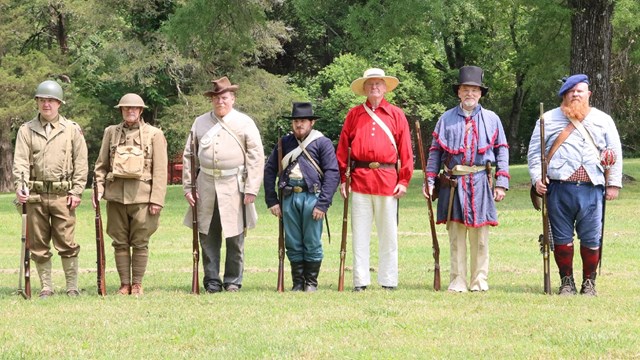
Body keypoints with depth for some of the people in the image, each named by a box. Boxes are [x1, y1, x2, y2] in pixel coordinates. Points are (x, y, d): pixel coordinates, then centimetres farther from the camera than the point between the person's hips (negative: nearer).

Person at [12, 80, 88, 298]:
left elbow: (81, 163, 5)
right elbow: (20, 161, 2)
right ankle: (46, 287, 13)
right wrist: (20, 187, -14)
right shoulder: (26, 130, 10)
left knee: (66, 243, -4)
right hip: (35, 196, 2)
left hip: (63, 195, -2)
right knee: (39, 245, 5)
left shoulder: (72, 130, 7)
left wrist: (77, 191, -3)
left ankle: (72, 287, 3)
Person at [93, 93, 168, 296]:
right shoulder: (111, 132, 12)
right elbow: (101, 165, 14)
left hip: (142, 196, -2)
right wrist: (98, 189, 0)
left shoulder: (154, 135, 4)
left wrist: (157, 199, -7)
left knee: (140, 242, 0)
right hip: (116, 195, 2)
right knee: (120, 242, 4)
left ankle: (137, 284, 7)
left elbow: (160, 171, 0)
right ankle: (124, 284, 11)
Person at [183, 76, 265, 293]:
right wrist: (188, 187, 8)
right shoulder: (200, 123, 12)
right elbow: (189, 156, 15)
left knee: (235, 238, 1)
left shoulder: (244, 123, 3)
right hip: (206, 187, 3)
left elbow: (256, 157, -1)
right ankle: (212, 281, 10)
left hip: (234, 188, -3)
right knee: (208, 238, 3)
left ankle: (233, 281, 10)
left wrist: (251, 189, -8)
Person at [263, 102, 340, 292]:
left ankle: (311, 282, 11)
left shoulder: (322, 143, 1)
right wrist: (272, 201, 6)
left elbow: (333, 174, -5)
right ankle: (298, 282, 13)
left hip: (311, 196, -4)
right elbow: (269, 170, 14)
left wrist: (322, 204, -12)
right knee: (293, 244, 6)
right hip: (289, 197, 4)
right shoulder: (284, 143, 13)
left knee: (312, 244, 0)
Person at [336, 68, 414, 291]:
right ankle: (360, 281, 5)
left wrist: (404, 180, -1)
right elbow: (342, 148, 10)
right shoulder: (354, 114, 11)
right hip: (360, 179, 1)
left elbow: (405, 149, 6)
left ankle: (388, 281, 8)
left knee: (388, 233, 2)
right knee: (360, 233, 2)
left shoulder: (396, 115, 9)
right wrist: (342, 178, 2)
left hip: (387, 179, -1)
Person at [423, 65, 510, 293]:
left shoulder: (491, 119, 10)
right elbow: (435, 152, 10)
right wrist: (429, 181, 2)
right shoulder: (446, 119, 10)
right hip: (453, 184, 0)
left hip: (481, 183, 0)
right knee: (456, 237, 1)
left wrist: (501, 183, 1)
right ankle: (457, 281, 5)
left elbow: (502, 152, 9)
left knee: (480, 237, 2)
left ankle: (480, 281, 9)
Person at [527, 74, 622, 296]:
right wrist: (537, 178, -3)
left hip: (591, 189, 0)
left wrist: (614, 184, 6)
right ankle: (566, 282, 13)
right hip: (559, 188, 0)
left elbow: (615, 153, 13)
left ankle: (589, 282, 13)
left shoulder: (603, 120, 12)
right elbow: (534, 152, 10)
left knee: (591, 239, 0)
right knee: (562, 238, 2)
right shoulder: (549, 119, 10)